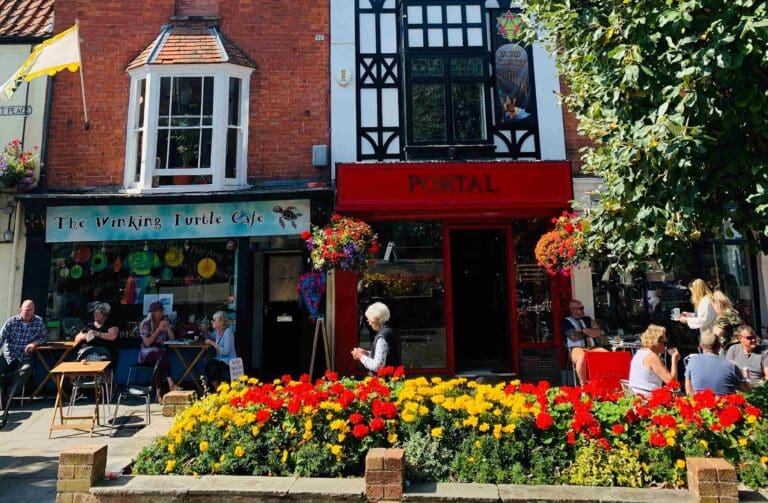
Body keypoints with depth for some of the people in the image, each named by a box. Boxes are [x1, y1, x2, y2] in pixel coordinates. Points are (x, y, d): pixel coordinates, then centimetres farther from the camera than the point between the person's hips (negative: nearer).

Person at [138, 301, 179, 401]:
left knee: (162, 359, -33)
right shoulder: (146, 323, -2)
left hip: (160, 351, 3)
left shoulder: (165, 321, 10)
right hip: (147, 353, -3)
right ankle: (170, 383, -39)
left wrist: (167, 327, -9)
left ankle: (159, 392, -31)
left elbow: (172, 338, 6)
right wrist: (158, 329, -15)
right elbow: (147, 343, -10)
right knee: (162, 356, -36)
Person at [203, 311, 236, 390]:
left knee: (214, 368, -31)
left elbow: (225, 351, -23)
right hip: (220, 358, 7)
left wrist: (213, 343, -18)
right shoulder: (217, 330, 6)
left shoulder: (228, 332, -17)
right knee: (207, 365, -22)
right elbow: (211, 337, 31)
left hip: (229, 360, -7)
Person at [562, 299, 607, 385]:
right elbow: (574, 337, -7)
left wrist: (583, 330, -3)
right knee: (582, 357, -40)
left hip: (593, 348, 5)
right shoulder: (567, 322, 6)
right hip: (577, 348, -5)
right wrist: (590, 332, 6)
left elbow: (598, 333, 8)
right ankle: (583, 383, -28)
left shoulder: (588, 319, 21)